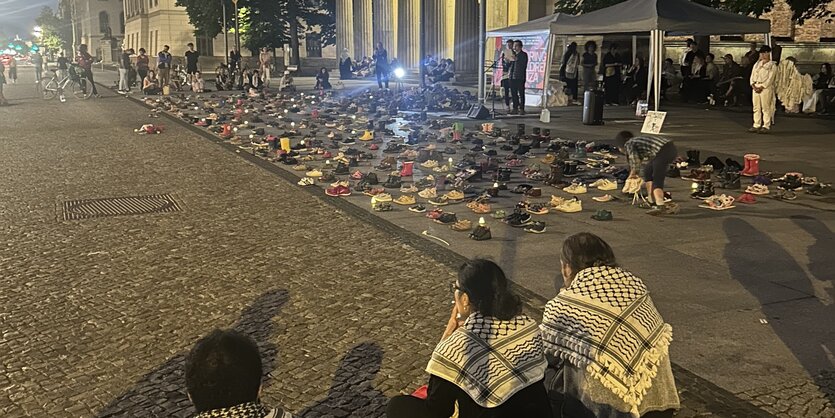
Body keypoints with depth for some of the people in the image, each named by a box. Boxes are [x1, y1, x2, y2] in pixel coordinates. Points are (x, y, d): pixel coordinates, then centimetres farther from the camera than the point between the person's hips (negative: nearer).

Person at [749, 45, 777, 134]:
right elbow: (752, 76, 12)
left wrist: (761, 87, -18)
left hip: (766, 87, -6)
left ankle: (766, 126, -2)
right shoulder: (757, 64, 17)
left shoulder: (772, 66, -2)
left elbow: (770, 79, -10)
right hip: (756, 87, 6)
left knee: (766, 108, -5)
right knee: (756, 107, 6)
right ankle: (756, 126, 11)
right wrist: (753, 85, -5)